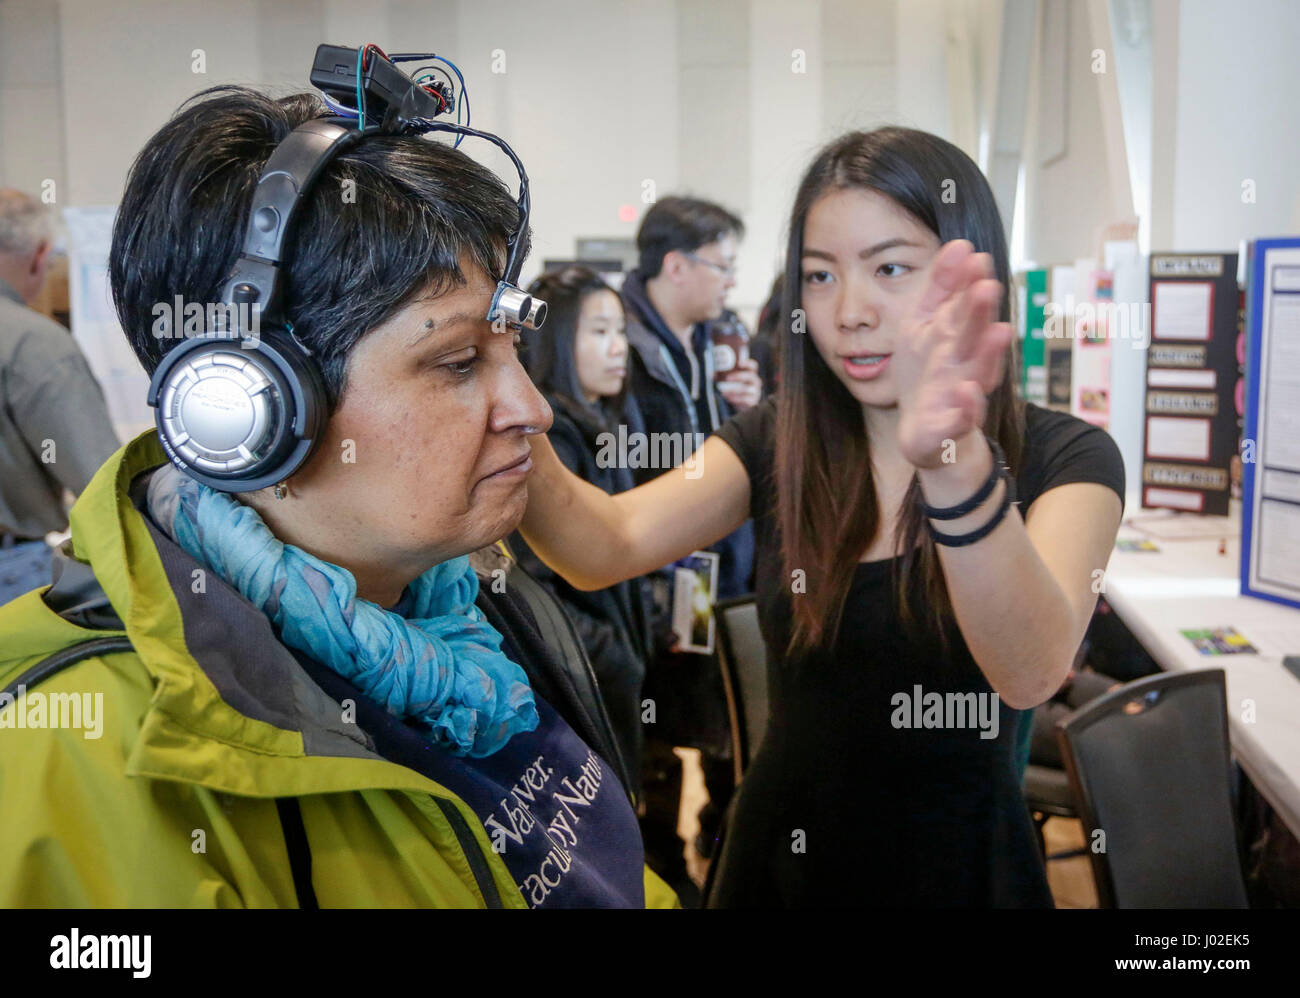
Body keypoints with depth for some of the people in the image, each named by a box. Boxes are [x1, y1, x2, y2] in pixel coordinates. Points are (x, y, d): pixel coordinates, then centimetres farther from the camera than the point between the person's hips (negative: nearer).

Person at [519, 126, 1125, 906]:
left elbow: (1032, 672, -33)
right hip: (782, 851, 3)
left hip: (959, 865, -2)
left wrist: (954, 464, -50)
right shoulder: (776, 443, -4)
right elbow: (607, 548, -20)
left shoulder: (1066, 459, -14)